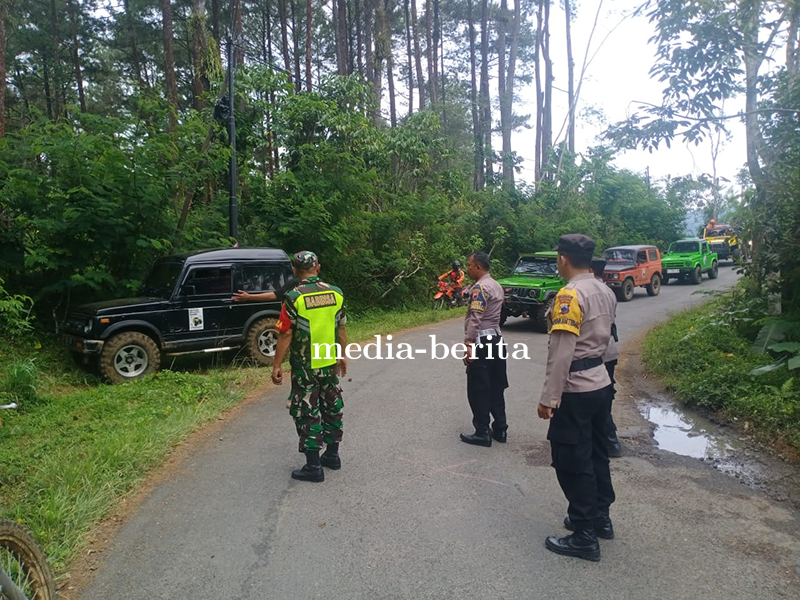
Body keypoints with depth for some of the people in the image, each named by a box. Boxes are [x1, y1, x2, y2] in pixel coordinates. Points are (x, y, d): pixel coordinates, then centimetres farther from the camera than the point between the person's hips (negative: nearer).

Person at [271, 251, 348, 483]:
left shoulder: (294, 297, -15)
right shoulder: (336, 293, 0)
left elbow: (286, 334, -14)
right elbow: (341, 329, 6)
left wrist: (277, 365, -6)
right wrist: (343, 356, 17)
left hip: (305, 366, -5)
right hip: (330, 363, 5)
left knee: (307, 412, 4)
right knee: (332, 407, 18)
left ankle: (313, 466, 8)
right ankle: (332, 455, 30)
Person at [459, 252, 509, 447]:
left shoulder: (480, 287, -15)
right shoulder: (496, 286, 15)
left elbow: (475, 319, -23)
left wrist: (468, 345, -25)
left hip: (481, 342, -10)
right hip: (496, 339, 10)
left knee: (478, 390, -1)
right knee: (496, 388, 14)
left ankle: (482, 433, 7)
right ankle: (500, 429, 21)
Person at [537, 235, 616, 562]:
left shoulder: (570, 295, -20)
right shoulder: (605, 292, 7)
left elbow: (561, 353, -23)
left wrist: (548, 398, -19)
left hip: (575, 391, -9)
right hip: (600, 384, 9)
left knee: (572, 462, 2)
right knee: (595, 454, 20)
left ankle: (584, 537, 12)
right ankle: (600, 517, 35)